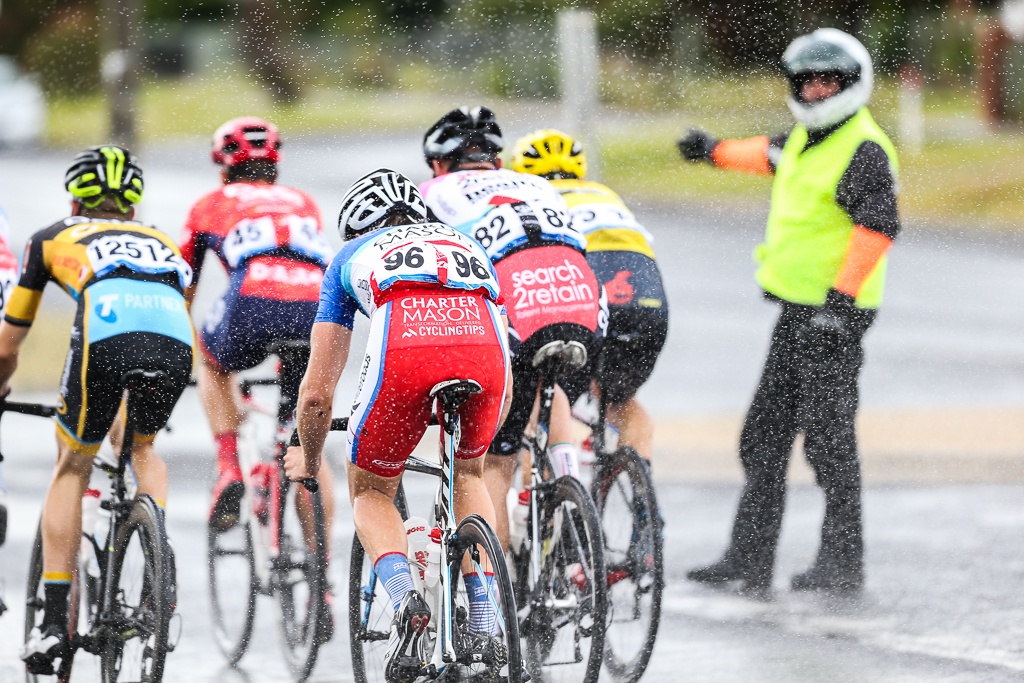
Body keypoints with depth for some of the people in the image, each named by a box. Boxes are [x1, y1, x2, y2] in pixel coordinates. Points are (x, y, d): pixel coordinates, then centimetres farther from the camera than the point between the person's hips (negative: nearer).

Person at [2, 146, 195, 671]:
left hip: (106, 339, -2)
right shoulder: (163, 244, 40)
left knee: (72, 467, 20)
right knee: (144, 449, 33)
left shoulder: (53, 238, 33)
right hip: (176, 346, 3)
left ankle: (53, 622, 12)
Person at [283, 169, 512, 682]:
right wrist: (484, 438, 67)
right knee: (467, 474, 32)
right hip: (485, 349, 2)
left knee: (371, 491, 23)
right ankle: (485, 626, 21)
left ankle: (403, 598, -4)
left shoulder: (353, 256, 35)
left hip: (404, 351, -2)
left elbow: (317, 392, 33)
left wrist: (308, 460, 52)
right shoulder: (466, 244, 41)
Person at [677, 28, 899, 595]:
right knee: (764, 435, 11)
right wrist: (716, 152, 52)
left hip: (833, 316, -10)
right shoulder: (807, 137, 14)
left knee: (827, 436, -8)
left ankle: (842, 563, -1)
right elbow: (775, 155, 38)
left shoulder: (863, 149, -14)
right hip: (796, 312, 10)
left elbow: (877, 226, -24)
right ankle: (750, 558, 15)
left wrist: (840, 297, -29)